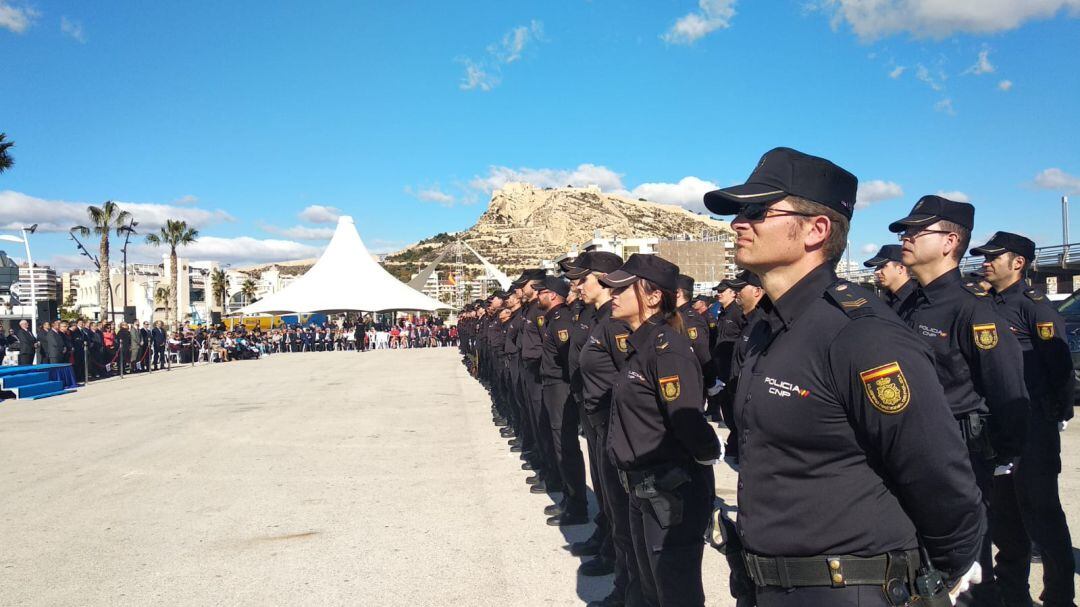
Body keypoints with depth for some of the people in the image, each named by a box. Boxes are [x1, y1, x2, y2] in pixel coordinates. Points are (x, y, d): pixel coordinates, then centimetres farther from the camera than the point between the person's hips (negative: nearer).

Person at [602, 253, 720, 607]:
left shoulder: (667, 347, -21)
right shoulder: (640, 345, 8)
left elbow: (689, 421, -25)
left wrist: (708, 457, -8)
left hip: (673, 493, -9)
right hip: (644, 489, 9)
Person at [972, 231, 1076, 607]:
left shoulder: (1034, 305, -10)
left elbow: (1059, 364, -14)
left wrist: (1058, 414, -10)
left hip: (1032, 428, -7)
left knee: (1041, 513, 1)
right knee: (1003, 514, 16)